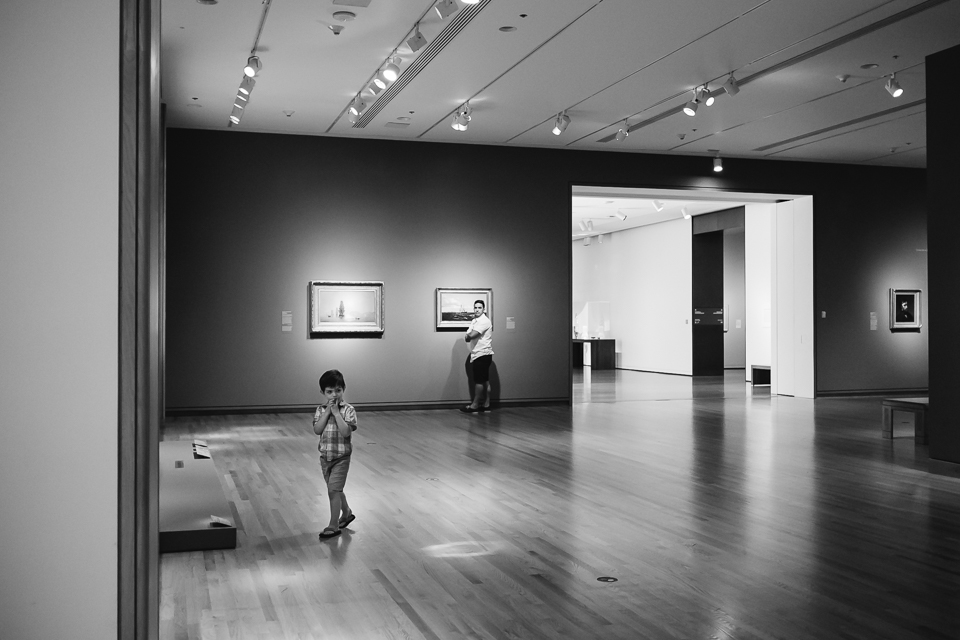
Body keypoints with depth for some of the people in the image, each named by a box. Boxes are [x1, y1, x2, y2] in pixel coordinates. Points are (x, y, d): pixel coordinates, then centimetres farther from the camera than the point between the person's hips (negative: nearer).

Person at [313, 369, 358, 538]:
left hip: (341, 456, -5)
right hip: (325, 456, 5)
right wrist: (327, 411, -17)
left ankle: (333, 526, -2)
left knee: (333, 490, -9)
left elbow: (346, 432, -23)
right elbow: (317, 430, -12)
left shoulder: (348, 410, -11)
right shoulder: (320, 410, 1)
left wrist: (336, 412, -22)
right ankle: (347, 513, 41)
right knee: (336, 489, 19)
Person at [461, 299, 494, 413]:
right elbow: (469, 335, 12)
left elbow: (471, 335, -21)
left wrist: (467, 336, 0)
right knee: (485, 381, 11)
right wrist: (467, 337, -10)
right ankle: (485, 404, 15)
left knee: (479, 381, -5)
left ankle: (475, 405, -2)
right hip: (477, 354, 9)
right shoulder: (474, 321, 16)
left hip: (482, 354, -9)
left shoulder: (484, 321, -14)